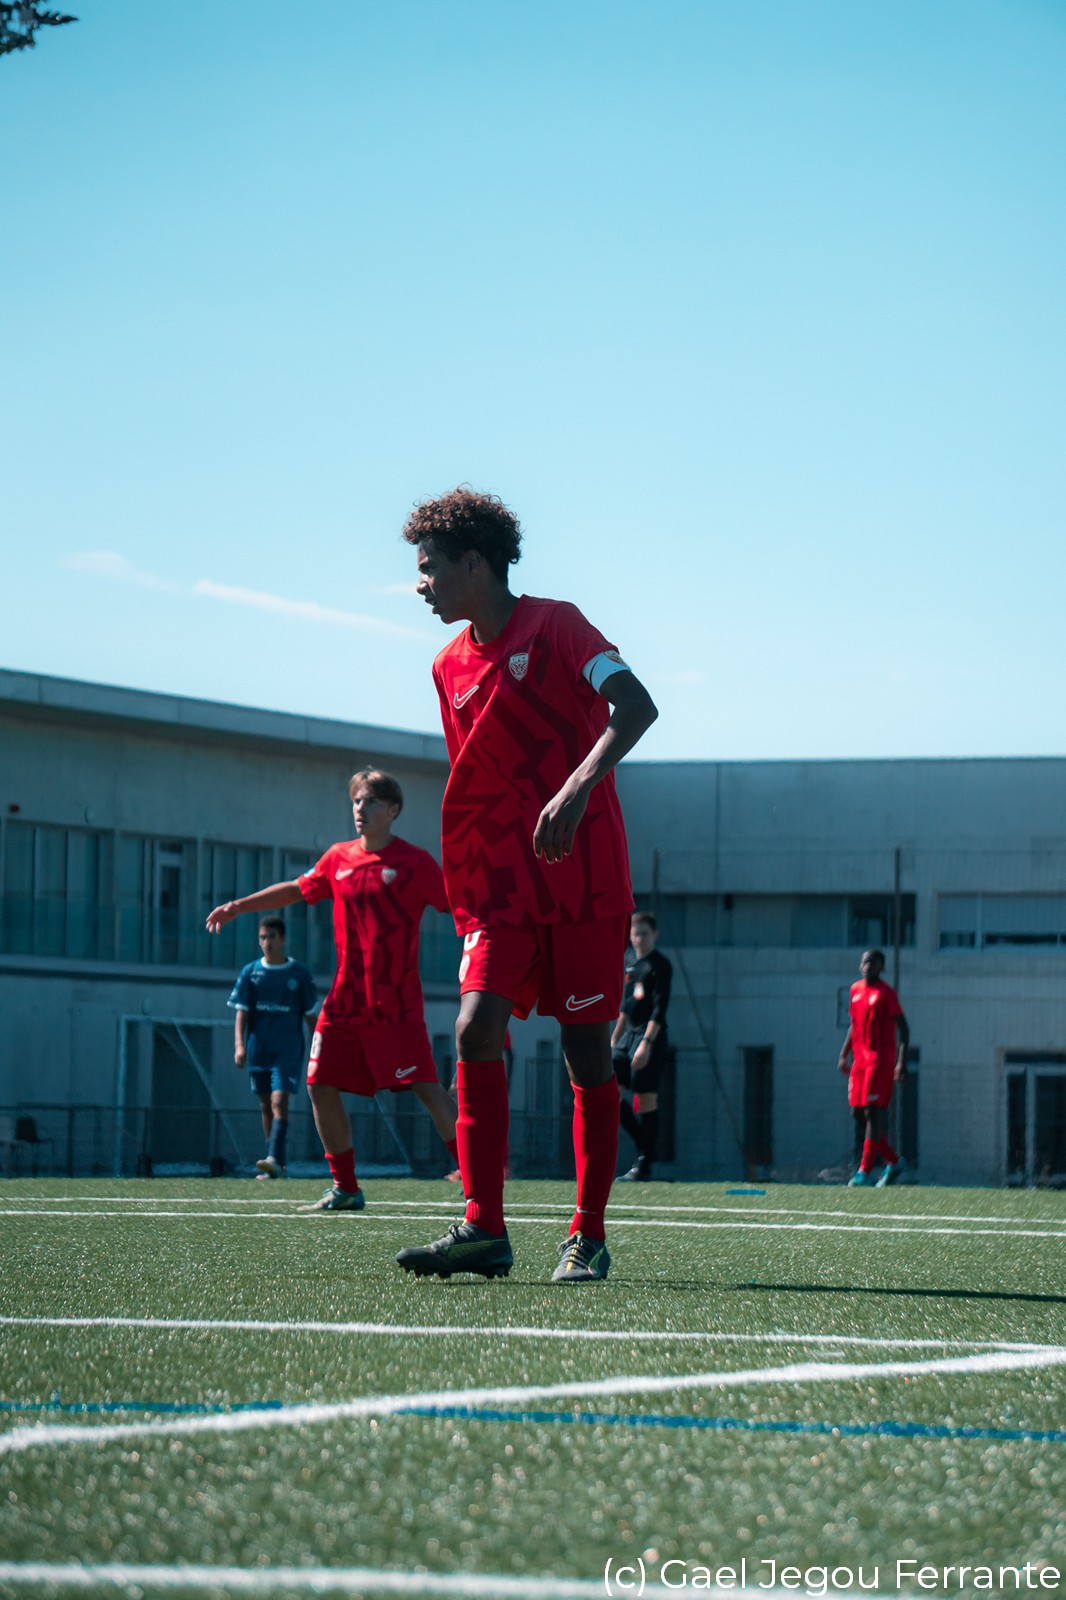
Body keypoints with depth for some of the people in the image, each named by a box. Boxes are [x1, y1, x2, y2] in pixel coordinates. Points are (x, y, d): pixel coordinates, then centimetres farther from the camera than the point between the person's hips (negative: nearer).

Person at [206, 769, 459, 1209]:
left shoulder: (414, 862, -4)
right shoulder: (339, 858, 11)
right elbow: (297, 890, 25)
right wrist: (238, 906, 24)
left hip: (396, 1004, -6)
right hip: (345, 1000, 6)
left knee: (426, 1087, -13)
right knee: (321, 1086, 1)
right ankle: (345, 1188, 12)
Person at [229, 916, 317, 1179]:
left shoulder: (299, 973, 3)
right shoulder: (250, 972, 6)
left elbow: (309, 1015, 7)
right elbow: (242, 1012, 4)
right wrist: (239, 1045, -10)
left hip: (288, 1050, -3)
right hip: (258, 1049, 3)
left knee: (279, 1101, -17)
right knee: (266, 1105, 7)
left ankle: (274, 1159, -27)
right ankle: (276, 1164, 15)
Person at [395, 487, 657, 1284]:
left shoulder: (554, 627, -7)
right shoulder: (451, 668, 13)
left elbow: (636, 707, -21)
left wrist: (577, 788, -35)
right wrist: (465, 894, 15)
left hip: (584, 879, -5)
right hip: (504, 888, 5)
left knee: (588, 1051, 0)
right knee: (476, 1029, -13)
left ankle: (590, 1238, 9)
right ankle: (484, 1230, -14)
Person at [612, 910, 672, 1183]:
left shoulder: (659, 965, -9)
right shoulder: (631, 965, 16)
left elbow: (659, 1009, -16)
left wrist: (646, 1043, -23)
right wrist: (614, 1039, 23)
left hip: (650, 1038, -9)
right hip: (628, 1036, 9)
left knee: (646, 1099, -7)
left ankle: (644, 1165, -4)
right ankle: (643, 1145, 11)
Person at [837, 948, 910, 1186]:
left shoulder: (886, 993, -7)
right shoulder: (856, 990, 14)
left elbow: (903, 1027, -9)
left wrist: (902, 1061, -17)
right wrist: (844, 1053, 18)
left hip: (880, 1059, -8)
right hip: (860, 1059, 8)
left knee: (873, 1111, -11)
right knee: (857, 1112, 6)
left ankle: (865, 1170, -12)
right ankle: (894, 1162, 17)